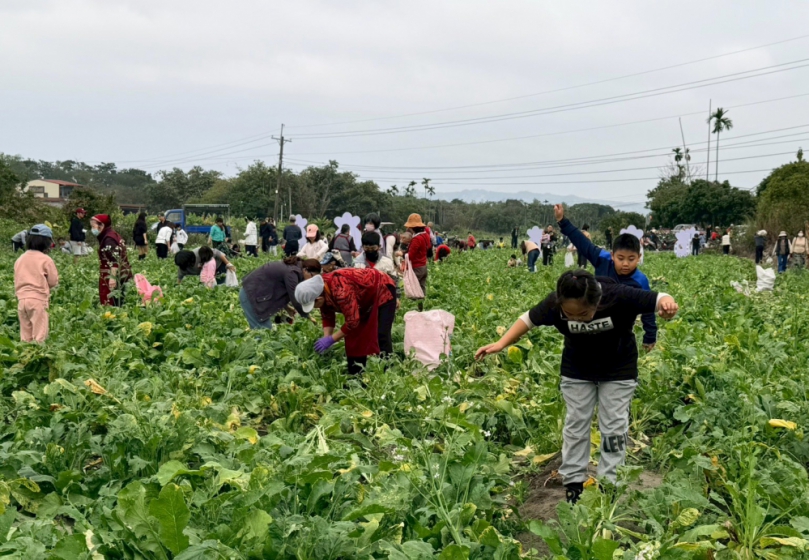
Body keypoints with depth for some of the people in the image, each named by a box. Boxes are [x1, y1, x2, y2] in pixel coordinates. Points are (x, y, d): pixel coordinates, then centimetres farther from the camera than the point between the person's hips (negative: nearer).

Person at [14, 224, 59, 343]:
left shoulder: (20, 259, 10)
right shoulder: (46, 259, -7)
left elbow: (16, 280, 16)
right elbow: (53, 281, -2)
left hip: (21, 299, 6)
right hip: (38, 300, -6)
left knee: (25, 336, 12)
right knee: (39, 335, -3)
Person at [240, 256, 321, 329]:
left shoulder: (291, 267, 9)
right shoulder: (291, 272, -20)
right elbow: (295, 299, -19)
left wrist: (287, 307, 14)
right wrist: (307, 317, -8)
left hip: (252, 293, 10)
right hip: (251, 295, -10)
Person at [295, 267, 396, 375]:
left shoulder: (340, 291, -40)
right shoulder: (321, 289, -13)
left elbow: (352, 321, -34)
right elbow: (327, 317, -2)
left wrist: (331, 339, -27)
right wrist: (326, 338, -16)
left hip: (383, 290, -9)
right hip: (365, 300, 9)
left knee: (381, 336, -17)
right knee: (354, 335, 5)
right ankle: (356, 373, 12)